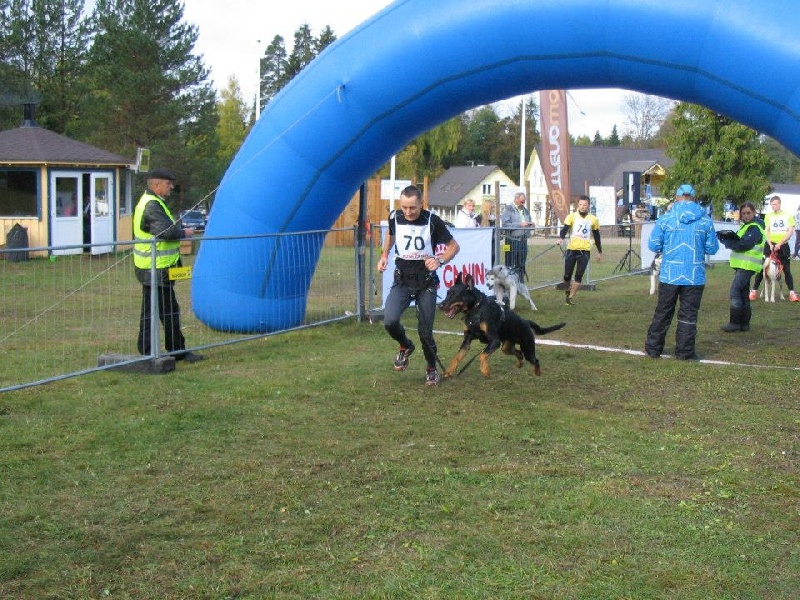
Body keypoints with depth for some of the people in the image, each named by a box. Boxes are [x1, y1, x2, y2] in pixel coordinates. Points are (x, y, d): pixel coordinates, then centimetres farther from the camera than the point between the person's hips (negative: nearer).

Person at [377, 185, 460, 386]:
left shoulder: (432, 221, -13)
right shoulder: (395, 217, -4)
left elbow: (454, 246, -3)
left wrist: (440, 260, -21)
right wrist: (385, 254, 8)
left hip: (426, 283, -2)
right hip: (402, 281, 2)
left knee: (425, 331, 0)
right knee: (390, 321, -20)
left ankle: (431, 368, 28)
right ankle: (405, 346, 14)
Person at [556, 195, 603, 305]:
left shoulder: (593, 219, 9)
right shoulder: (572, 216, 2)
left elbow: (597, 236, 18)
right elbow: (565, 228, -13)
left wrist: (600, 252, 21)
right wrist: (561, 238, -33)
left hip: (585, 251, 1)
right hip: (571, 249, -1)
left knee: (579, 276, -10)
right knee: (567, 276, -1)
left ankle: (570, 298, -3)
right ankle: (567, 292, 26)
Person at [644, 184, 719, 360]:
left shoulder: (665, 219, -6)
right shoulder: (705, 221, -3)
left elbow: (653, 245, -4)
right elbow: (712, 248, 1)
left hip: (669, 275, 0)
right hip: (695, 277, 0)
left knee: (663, 312, 12)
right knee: (688, 314, 7)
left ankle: (653, 348, 19)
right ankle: (685, 352, 9)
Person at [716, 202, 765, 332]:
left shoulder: (755, 228, -13)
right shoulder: (746, 226, 18)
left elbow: (743, 245, -21)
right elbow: (738, 240, 11)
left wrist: (725, 241, -12)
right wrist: (730, 236, -11)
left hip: (747, 266, -10)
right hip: (743, 265, 10)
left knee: (735, 291, -13)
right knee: (744, 293, 14)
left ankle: (735, 323, -12)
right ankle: (744, 323, 20)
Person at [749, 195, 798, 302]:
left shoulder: (787, 215, 3)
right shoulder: (768, 216, 6)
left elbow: (790, 232, -4)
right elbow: (766, 231, 0)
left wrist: (780, 244, -13)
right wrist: (770, 244, -15)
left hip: (783, 245, 0)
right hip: (770, 245, 0)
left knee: (787, 270, 0)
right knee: (762, 269, -2)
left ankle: (792, 293, 3)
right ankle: (754, 291, 1)